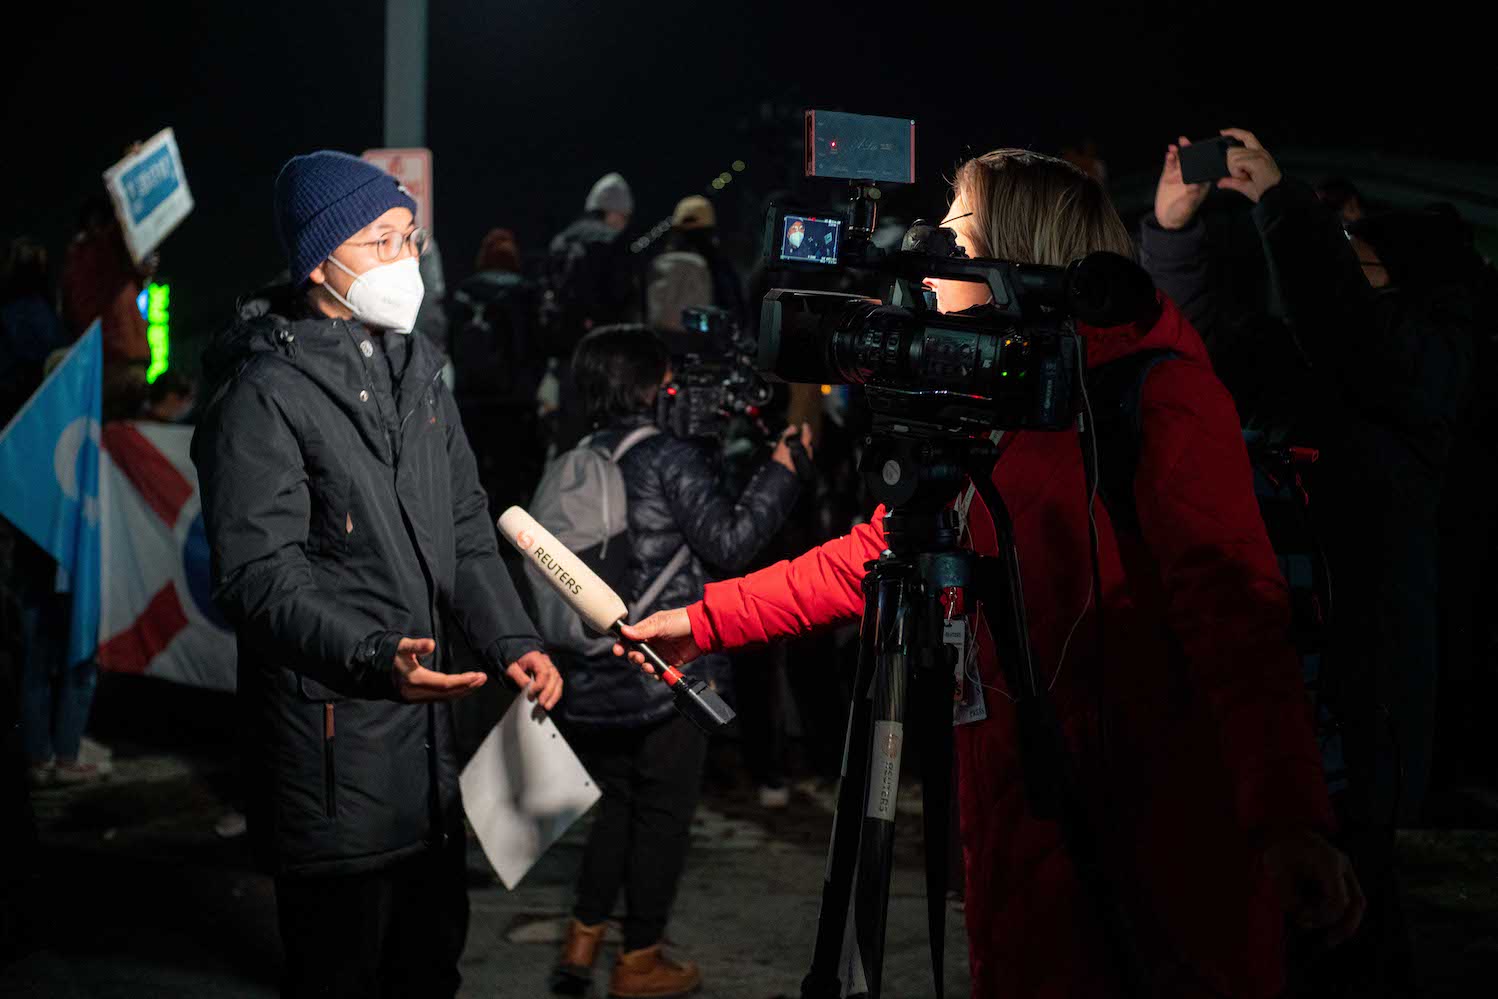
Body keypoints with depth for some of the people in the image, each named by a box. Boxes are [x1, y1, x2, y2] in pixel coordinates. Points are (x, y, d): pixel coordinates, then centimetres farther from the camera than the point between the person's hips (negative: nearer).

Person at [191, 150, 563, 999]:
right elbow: (259, 573, -19)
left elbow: (465, 525, 15)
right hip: (332, 738, -8)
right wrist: (374, 658, -31)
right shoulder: (266, 395, -14)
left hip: (429, 729, 8)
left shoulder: (415, 366, 11)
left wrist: (509, 639, 2)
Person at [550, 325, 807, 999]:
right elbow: (729, 541, -15)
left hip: (591, 682, 7)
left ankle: (582, 942, 21)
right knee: (663, 814, 7)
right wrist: (783, 470, -7)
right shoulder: (671, 458, -13)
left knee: (617, 804, 20)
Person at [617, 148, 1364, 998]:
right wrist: (705, 623, 13)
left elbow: (1232, 609, -22)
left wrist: (1290, 820, -30)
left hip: (1163, 824, -7)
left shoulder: (1159, 391, -13)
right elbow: (873, 557, 18)